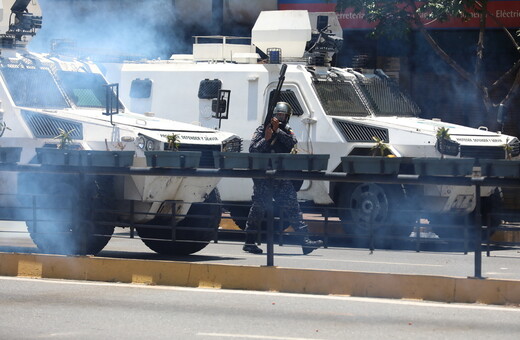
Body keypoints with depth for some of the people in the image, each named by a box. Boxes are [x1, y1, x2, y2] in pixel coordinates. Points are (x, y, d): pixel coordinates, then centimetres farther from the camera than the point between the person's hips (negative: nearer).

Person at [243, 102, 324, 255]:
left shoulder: (287, 132, 14)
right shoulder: (261, 131, 4)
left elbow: (292, 142, -9)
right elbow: (252, 150, -6)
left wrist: (278, 131, -14)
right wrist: (266, 139, -15)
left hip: (281, 177, 4)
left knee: (293, 207, -1)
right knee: (258, 207, -1)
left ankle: (305, 241, -4)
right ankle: (249, 242, 7)